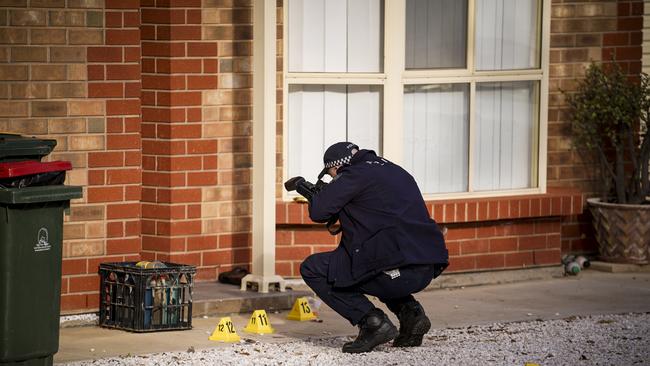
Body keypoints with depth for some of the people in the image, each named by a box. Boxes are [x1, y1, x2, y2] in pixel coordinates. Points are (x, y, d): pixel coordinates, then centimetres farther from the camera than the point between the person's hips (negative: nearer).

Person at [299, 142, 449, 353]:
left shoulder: (355, 175, -2)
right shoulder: (395, 171, 23)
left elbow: (318, 212, -4)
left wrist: (314, 194, 18)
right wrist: (342, 219, 29)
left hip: (397, 272, -8)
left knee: (312, 269, 7)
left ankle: (372, 322, -4)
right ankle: (411, 313, 17)